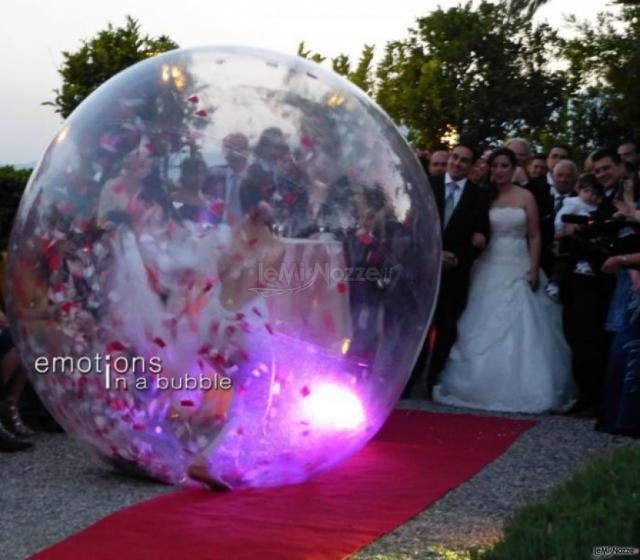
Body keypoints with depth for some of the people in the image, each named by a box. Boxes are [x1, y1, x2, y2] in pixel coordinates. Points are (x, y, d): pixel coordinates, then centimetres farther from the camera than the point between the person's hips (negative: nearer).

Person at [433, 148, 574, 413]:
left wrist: (534, 271, -5)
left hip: (517, 271, -1)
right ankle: (484, 386, 9)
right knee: (485, 331, 1)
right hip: (488, 270, 1)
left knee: (520, 330, -3)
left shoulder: (525, 197, 3)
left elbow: (534, 236, 1)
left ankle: (520, 388, 3)